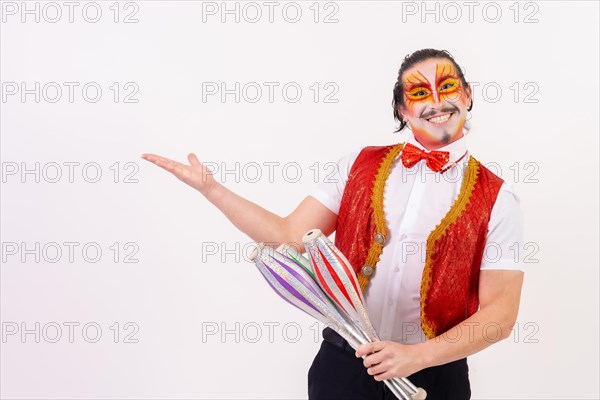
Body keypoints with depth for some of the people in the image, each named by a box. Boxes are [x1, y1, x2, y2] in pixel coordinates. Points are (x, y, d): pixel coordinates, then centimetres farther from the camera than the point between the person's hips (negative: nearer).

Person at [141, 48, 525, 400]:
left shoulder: (497, 199, -5)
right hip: (342, 364, 2)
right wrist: (210, 187, -7)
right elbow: (291, 236, -2)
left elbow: (500, 313, -7)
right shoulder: (360, 165, 2)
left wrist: (418, 355, -18)